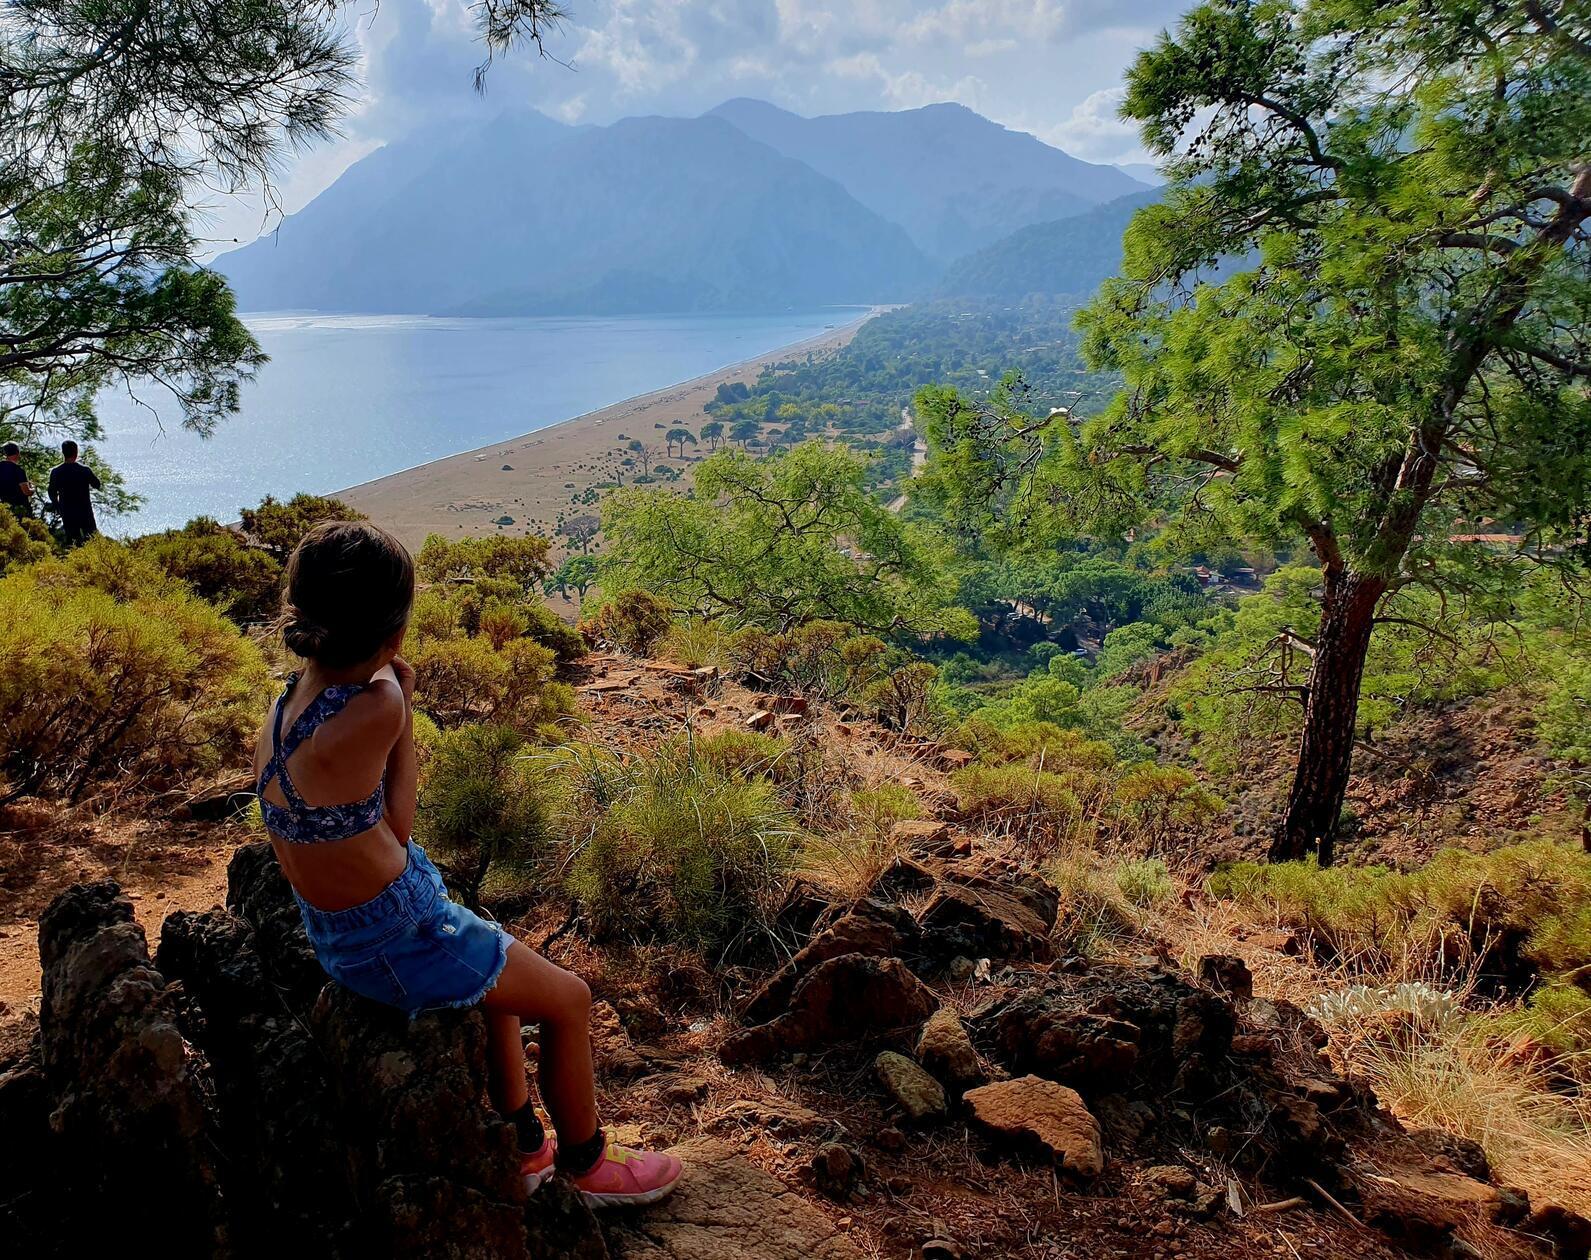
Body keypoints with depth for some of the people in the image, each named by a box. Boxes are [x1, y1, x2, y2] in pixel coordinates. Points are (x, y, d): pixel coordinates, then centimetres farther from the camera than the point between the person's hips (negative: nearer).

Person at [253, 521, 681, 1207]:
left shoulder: (284, 707, -4)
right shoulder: (373, 709, -32)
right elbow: (397, 825, -13)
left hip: (333, 932, 9)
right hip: (395, 941, -9)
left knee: (503, 968, 31)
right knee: (569, 999, 10)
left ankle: (523, 1148, 43)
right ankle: (586, 1164, 33)